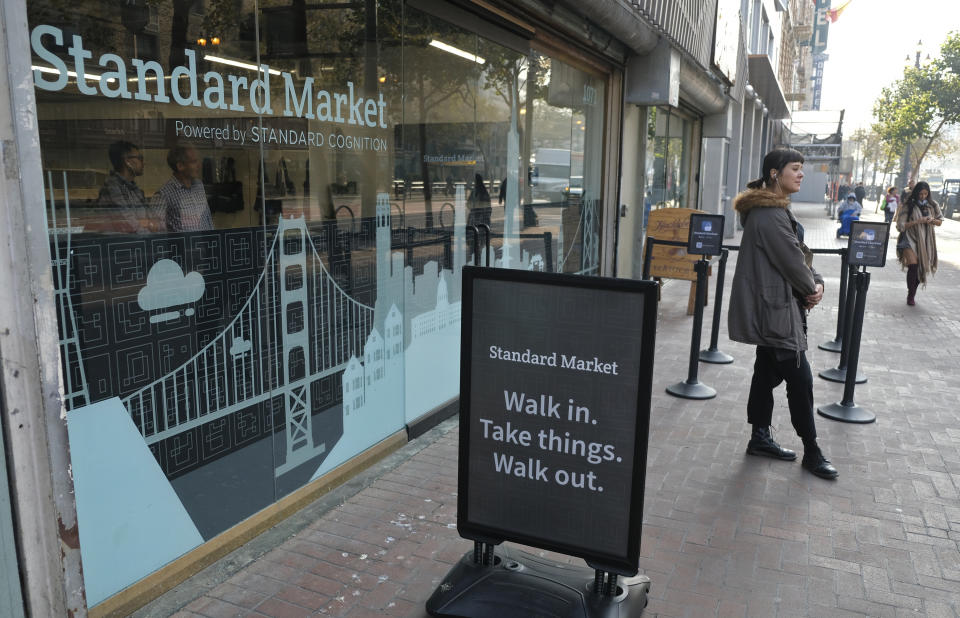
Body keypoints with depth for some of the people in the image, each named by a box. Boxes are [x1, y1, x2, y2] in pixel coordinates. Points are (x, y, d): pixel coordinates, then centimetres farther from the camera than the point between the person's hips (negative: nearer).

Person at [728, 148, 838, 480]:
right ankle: (812, 453, 10)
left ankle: (760, 438, 27)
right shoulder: (769, 214, -19)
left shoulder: (775, 209, 14)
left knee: (768, 372, 16)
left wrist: (815, 282, 0)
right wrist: (812, 288, -1)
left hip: (774, 306, 11)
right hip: (775, 308, -11)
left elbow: (800, 253, 15)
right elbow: (791, 260, -18)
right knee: (800, 378, -2)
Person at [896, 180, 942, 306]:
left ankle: (913, 294, 27)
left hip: (926, 240, 4)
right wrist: (918, 221, -20)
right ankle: (910, 295, -3)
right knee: (913, 265, -19)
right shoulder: (908, 206, -8)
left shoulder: (932, 205, 3)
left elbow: (940, 221, 14)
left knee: (922, 268, 6)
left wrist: (933, 221, -8)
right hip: (910, 239, -4)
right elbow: (901, 226, -10)